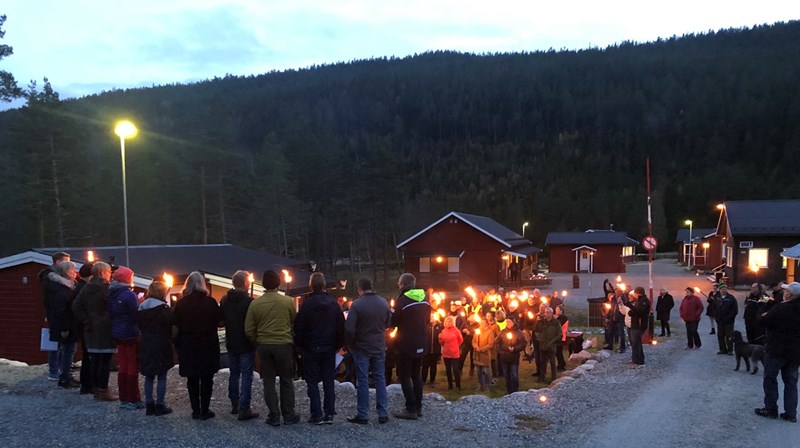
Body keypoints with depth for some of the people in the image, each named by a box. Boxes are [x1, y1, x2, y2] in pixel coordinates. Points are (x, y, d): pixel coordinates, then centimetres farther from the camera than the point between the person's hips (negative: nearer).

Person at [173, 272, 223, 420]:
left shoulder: (181, 303, -4)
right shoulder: (210, 302, -9)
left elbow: (175, 327, -3)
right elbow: (220, 323, -6)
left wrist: (177, 344, 7)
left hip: (188, 347, 1)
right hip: (208, 346, -1)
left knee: (192, 380, 11)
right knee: (206, 379, 8)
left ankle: (196, 410, 12)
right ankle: (205, 410, 8)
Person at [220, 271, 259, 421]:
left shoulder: (224, 300, 2)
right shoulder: (248, 301, -19)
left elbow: (221, 320, 12)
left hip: (231, 344, 6)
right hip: (246, 345, -6)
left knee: (234, 374, 18)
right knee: (246, 376, -2)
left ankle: (235, 405, 24)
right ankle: (244, 409, -4)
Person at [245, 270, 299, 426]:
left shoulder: (255, 304, -6)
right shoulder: (288, 301, -9)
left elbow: (249, 330, -1)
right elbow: (295, 322, 5)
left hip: (264, 346, 1)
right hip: (284, 345, -1)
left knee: (268, 382, 10)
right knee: (286, 381, 11)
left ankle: (274, 416, 11)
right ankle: (288, 415, 15)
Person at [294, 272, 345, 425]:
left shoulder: (307, 304, -11)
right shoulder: (334, 304, 1)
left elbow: (298, 328, -8)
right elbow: (341, 327, 3)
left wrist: (300, 346, 5)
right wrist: (338, 345, 11)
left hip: (310, 349, -3)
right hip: (329, 349, 3)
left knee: (312, 382, 3)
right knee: (328, 381, 9)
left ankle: (317, 415, 0)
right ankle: (329, 414, 8)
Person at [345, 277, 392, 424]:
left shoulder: (357, 304, -17)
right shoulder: (384, 302, -2)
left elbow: (349, 329, -16)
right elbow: (388, 323, 9)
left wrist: (350, 345, -1)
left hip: (361, 348, -4)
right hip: (379, 347, 4)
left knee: (362, 381, 3)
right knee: (380, 379, 11)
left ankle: (362, 415, 9)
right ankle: (383, 414, 13)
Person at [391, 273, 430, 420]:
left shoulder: (402, 300, -17)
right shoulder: (424, 299, 6)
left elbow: (394, 322, -13)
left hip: (405, 345, -7)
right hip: (420, 344, 7)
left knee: (405, 376, -1)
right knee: (416, 374, 17)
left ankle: (411, 409, -3)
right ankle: (418, 407, 20)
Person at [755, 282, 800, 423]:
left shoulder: (780, 309, -19)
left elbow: (763, 321, -11)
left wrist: (764, 316, 11)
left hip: (778, 350, -6)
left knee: (770, 378, 7)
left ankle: (770, 409, 9)